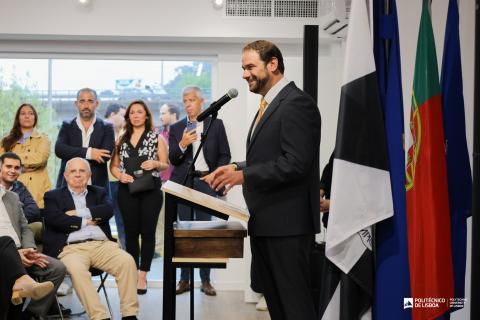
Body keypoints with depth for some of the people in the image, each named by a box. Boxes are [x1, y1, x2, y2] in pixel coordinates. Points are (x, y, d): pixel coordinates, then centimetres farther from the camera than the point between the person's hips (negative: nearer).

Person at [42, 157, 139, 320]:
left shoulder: (99, 192, 24)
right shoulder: (53, 196, 17)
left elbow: (108, 210, 2)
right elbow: (54, 219, -4)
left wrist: (79, 213, -5)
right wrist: (86, 221, 0)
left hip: (102, 245, 3)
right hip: (71, 248, -2)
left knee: (127, 261, -26)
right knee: (77, 270, -37)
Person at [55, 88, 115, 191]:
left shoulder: (106, 128, 7)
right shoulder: (67, 126, 10)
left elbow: (105, 155, -8)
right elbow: (59, 149, -7)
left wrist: (72, 155, -8)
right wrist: (88, 153, -18)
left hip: (97, 186, 0)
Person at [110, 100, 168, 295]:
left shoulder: (156, 138, 5)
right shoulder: (122, 139, 12)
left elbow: (165, 164, 6)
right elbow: (114, 165, 13)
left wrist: (155, 164, -15)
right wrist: (120, 175, -7)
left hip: (151, 190, -2)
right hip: (127, 190, 2)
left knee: (148, 232, -1)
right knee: (131, 232, 6)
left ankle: (142, 275, 5)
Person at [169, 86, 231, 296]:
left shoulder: (216, 124, 5)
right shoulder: (176, 128, 9)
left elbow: (224, 155, 6)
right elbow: (172, 159, 4)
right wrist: (182, 144, -14)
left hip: (206, 182, -1)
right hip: (183, 183, 2)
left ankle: (206, 280, 7)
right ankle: (184, 279, 10)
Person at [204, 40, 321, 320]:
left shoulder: (296, 103, -13)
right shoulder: (269, 105, 18)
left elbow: (295, 163, -21)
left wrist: (244, 175, -18)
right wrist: (236, 168, 8)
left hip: (287, 223, -10)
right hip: (264, 223, 10)